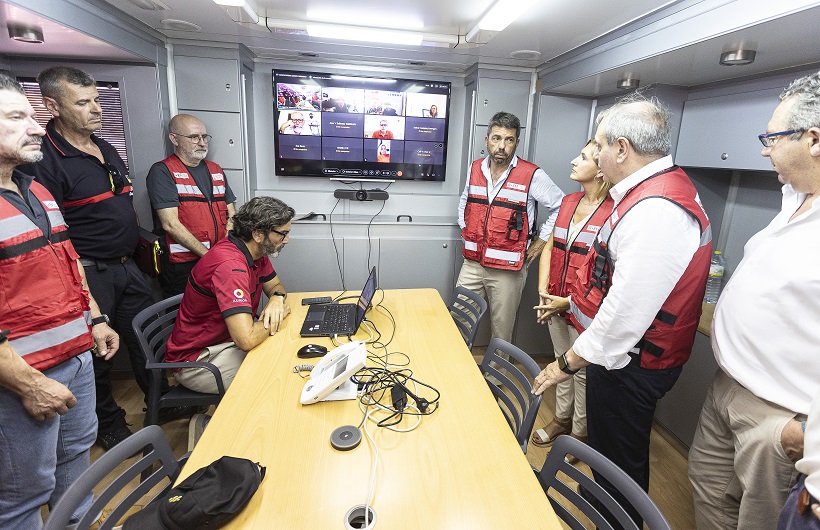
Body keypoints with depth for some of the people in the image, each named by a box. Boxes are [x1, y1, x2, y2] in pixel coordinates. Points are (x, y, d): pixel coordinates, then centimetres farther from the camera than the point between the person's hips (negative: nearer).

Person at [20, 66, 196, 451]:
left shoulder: (107, 150, 10)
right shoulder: (45, 161, -16)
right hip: (88, 274, -7)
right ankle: (110, 427, 29)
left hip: (127, 266, 8)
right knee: (97, 354, 8)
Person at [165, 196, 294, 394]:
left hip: (226, 341, 9)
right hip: (195, 360, -9)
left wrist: (277, 298, -13)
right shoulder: (230, 266, -32)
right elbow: (247, 339, -40)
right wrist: (279, 316, -19)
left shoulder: (257, 252, -3)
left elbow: (276, 285, 13)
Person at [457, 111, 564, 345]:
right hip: (472, 263, 4)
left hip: (507, 269, -4)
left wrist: (539, 243, -1)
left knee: (501, 332, 9)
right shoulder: (475, 168, 6)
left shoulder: (532, 175, -9)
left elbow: (561, 206, 0)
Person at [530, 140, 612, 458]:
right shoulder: (569, 202, 5)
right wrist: (543, 291, 0)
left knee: (582, 371, 12)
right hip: (556, 301, 7)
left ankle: (579, 432, 34)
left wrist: (571, 300, -17)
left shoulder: (614, 211, -17)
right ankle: (561, 419, 43)